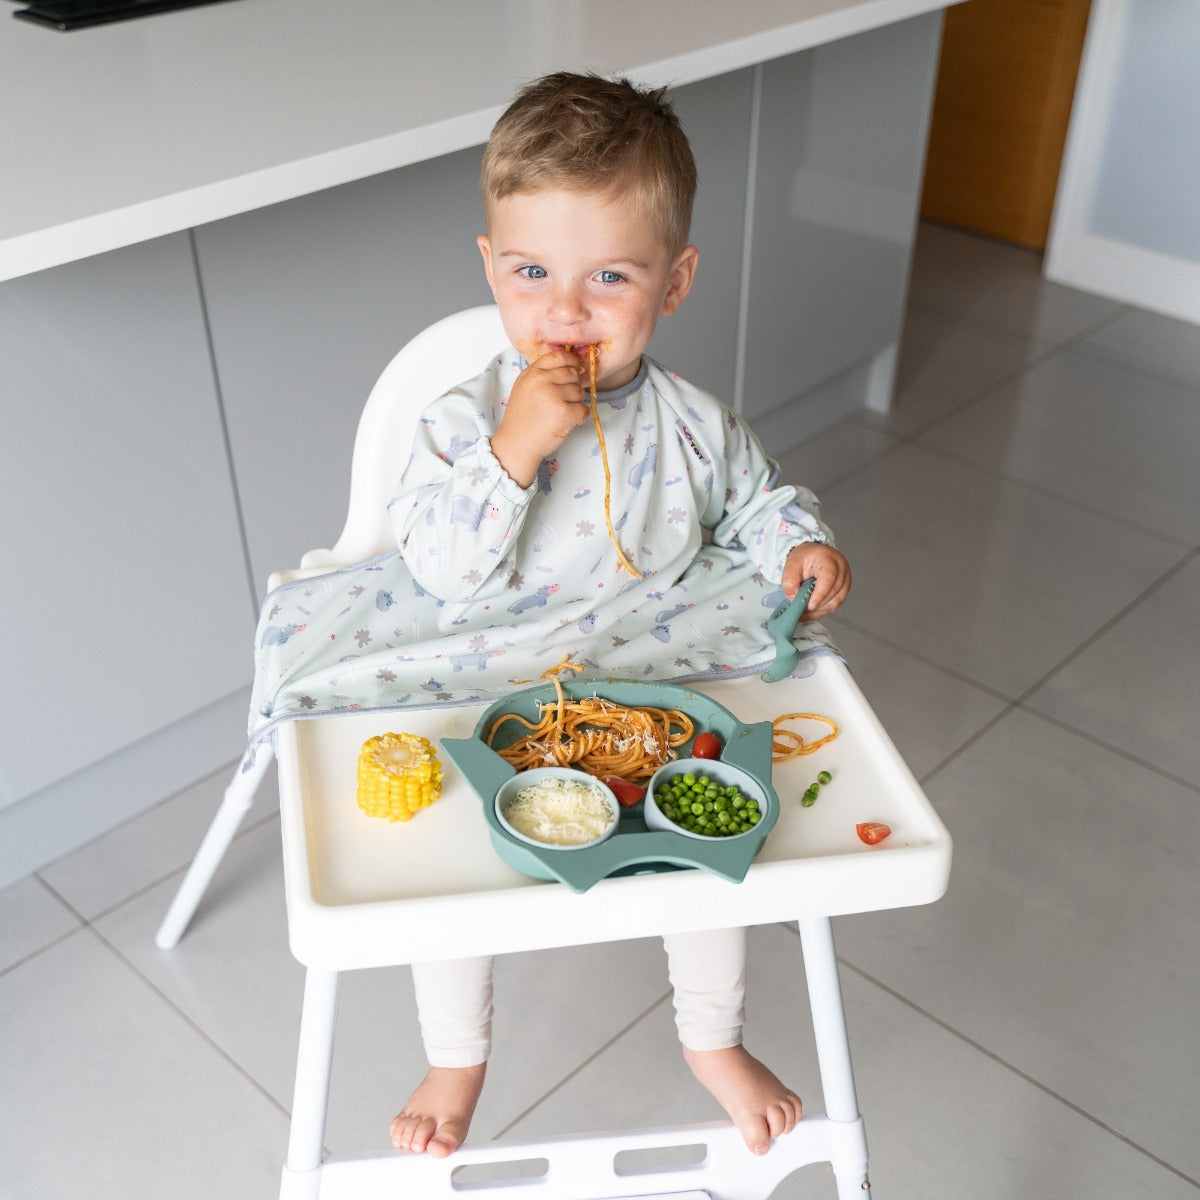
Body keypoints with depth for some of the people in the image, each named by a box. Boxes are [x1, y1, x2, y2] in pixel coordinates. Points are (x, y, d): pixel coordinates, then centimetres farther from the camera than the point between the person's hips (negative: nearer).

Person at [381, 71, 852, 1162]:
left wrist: (802, 543, -8)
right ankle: (458, 1061, 25)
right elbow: (440, 570, -24)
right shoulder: (467, 419, -14)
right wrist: (514, 448, -34)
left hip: (663, 691, 2)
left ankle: (715, 1041, 30)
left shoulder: (692, 424, -6)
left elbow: (755, 499, 14)